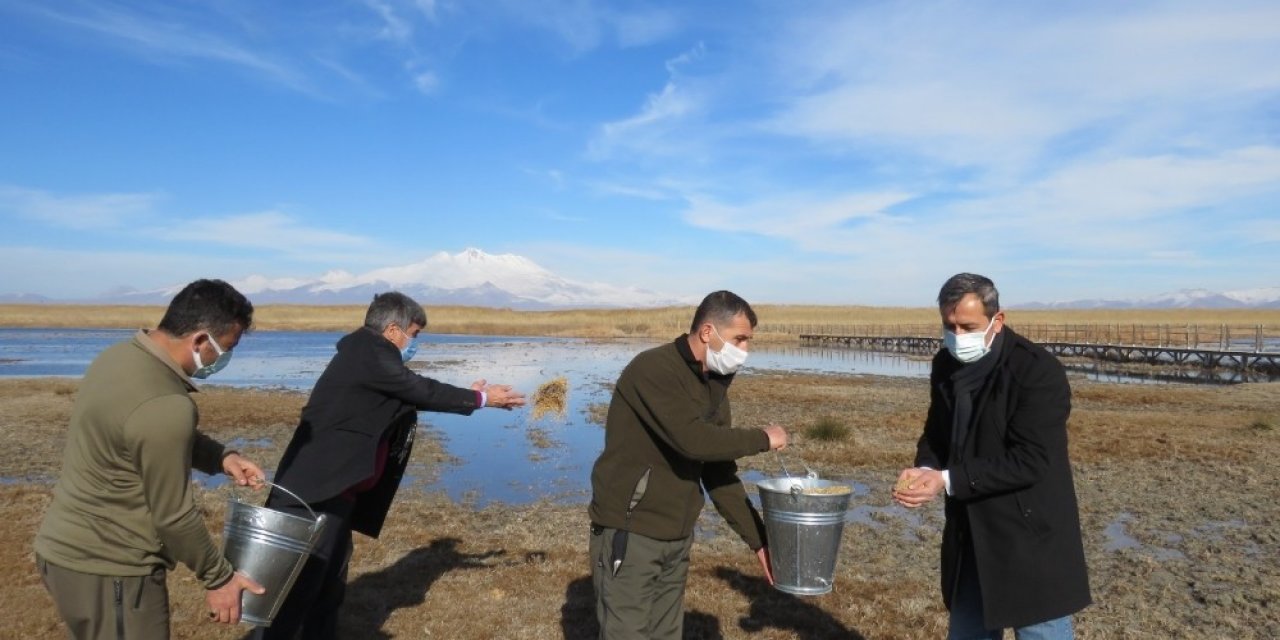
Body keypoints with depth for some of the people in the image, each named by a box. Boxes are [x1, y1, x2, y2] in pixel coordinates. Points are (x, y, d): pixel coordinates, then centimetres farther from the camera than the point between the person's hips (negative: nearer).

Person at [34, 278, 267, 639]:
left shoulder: (121, 356, -2)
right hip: (106, 568, -10)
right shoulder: (165, 407, -31)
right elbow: (172, 516, -21)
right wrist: (218, 578, -9)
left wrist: (220, 457, 2)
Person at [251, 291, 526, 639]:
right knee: (293, 592, -3)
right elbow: (421, 391, -12)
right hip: (313, 495, -11)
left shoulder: (367, 356, 12)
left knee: (328, 587, 19)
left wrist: (466, 396, 19)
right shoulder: (370, 353, -17)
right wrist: (479, 398, -1)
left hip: (332, 493, 11)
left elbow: (412, 394, 17)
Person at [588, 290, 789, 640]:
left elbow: (719, 472, 11)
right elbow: (692, 439, -30)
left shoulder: (714, 386, 8)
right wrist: (762, 439, -15)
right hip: (629, 533, -8)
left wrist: (758, 540, 8)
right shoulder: (652, 369, -18)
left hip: (677, 536, 8)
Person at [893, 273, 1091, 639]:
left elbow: (1029, 461, -23)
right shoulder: (946, 364, 1)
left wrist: (948, 480, -27)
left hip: (1030, 539, -6)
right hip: (969, 536, 7)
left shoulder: (1039, 371, -20)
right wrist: (924, 470, -11)